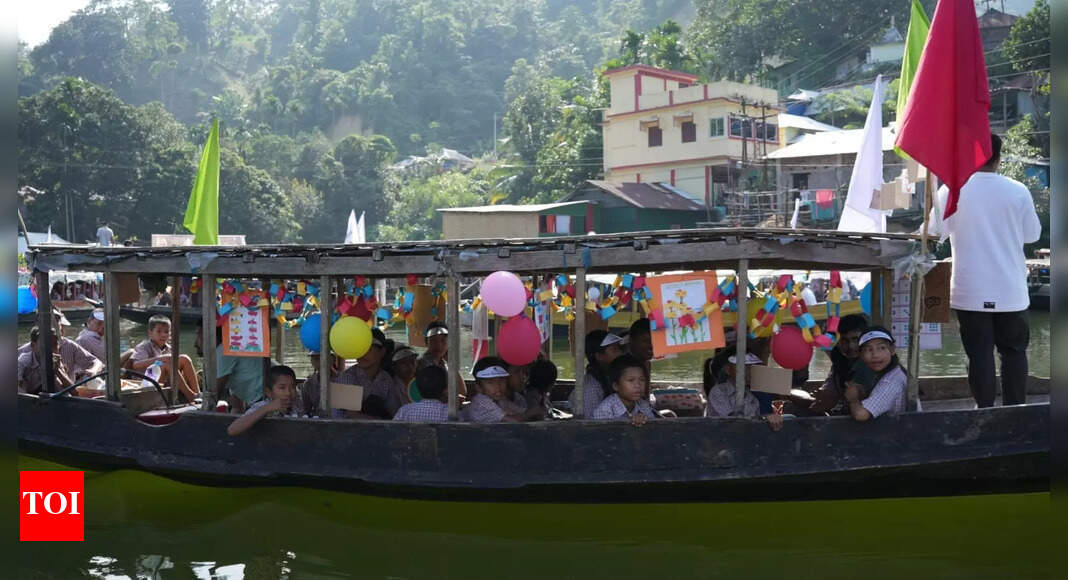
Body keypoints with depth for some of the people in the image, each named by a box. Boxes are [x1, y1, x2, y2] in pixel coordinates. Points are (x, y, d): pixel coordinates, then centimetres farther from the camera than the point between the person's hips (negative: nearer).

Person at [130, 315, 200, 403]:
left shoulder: (168, 349, 16)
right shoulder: (144, 347, -2)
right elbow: (135, 365, -21)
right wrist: (158, 358, -31)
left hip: (167, 383, 6)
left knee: (184, 359, -8)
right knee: (166, 364, -30)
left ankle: (197, 393, -19)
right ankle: (189, 395, -32)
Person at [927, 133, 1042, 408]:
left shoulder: (951, 190, -8)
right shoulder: (1018, 191, -7)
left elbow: (938, 230, 3)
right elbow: (1033, 234, 4)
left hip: (970, 291, 0)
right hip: (1010, 290, 1)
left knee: (980, 353, 5)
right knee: (1014, 351, 12)